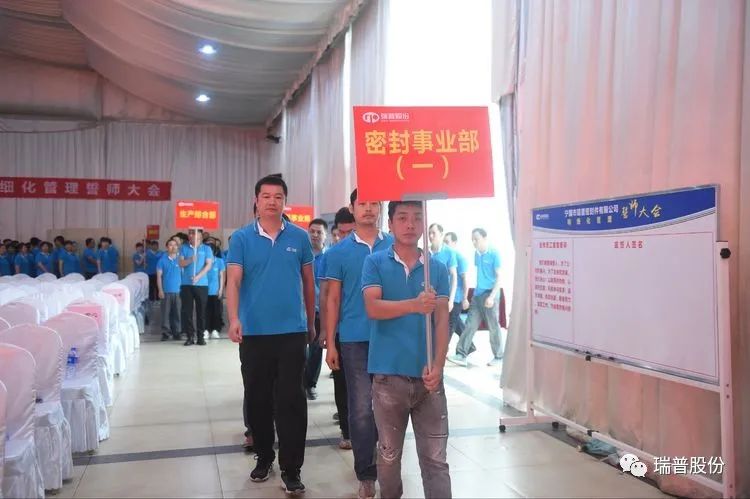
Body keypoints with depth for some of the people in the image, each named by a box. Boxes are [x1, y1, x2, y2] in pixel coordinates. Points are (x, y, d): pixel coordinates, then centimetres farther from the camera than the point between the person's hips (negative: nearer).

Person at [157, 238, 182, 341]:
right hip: (166, 291, -1)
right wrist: (160, 290, -4)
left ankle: (177, 332, 11)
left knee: (177, 313, 3)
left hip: (178, 291, 1)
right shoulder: (162, 260, 3)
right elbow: (159, 276, 3)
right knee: (166, 313, 0)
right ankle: (165, 333, 6)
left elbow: (183, 274, 9)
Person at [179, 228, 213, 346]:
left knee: (201, 311, 2)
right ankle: (190, 336, 7)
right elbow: (181, 264, 0)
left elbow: (209, 265, -3)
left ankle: (200, 336, 8)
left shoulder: (206, 248, 4)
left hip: (202, 284, -1)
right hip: (186, 284, 1)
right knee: (187, 311, 0)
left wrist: (198, 276, -15)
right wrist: (190, 260, -21)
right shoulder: (184, 248, 8)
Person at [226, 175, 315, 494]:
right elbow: (233, 280, -8)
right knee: (257, 398, 12)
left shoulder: (299, 237, 3)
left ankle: (291, 469, 8)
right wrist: (234, 319, -24)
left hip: (292, 331, 0)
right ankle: (264, 457, 31)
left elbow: (308, 282, 10)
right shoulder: (241, 238, 1)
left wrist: (311, 323, 14)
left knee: (291, 401, 0)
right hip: (254, 332, 1)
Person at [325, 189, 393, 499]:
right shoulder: (339, 252, 2)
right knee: (361, 409, 1)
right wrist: (330, 344, -1)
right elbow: (333, 300, 3)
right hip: (355, 340, -1)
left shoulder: (395, 246, 4)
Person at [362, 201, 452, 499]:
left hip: (428, 376, 1)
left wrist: (437, 366, -13)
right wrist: (414, 305, -30)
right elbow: (373, 307, -13)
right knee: (389, 454, 15)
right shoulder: (375, 263, 1)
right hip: (388, 374, -1)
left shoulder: (438, 268, 5)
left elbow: (442, 320, 0)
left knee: (436, 458, 3)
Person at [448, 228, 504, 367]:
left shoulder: (494, 254, -9)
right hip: (477, 294, 6)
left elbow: (499, 277, -10)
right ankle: (461, 355, 1)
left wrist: (492, 296, -17)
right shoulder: (477, 254, 10)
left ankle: (498, 356, 15)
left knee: (493, 327, 3)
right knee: (470, 324, 2)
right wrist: (475, 291, 13)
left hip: (489, 294, -6)